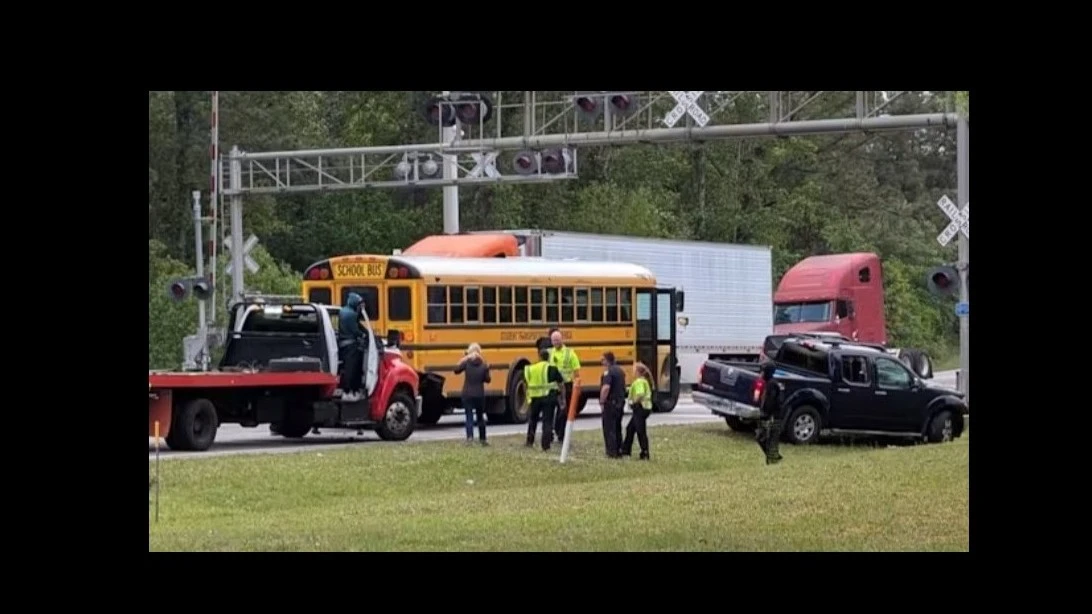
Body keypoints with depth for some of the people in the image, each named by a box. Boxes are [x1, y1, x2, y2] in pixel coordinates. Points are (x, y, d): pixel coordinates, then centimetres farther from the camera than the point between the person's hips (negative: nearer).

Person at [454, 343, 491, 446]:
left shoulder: (466, 362, -8)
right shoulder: (484, 365, -4)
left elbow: (456, 370, -1)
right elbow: (487, 379, -1)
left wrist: (462, 361, 9)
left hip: (467, 394, -1)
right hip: (479, 395, 1)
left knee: (469, 416, 1)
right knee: (480, 416, 15)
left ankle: (470, 437, -18)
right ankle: (482, 439, 21)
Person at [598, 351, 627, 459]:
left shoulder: (608, 371, -16)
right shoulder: (619, 370, 13)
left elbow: (606, 387, -27)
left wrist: (602, 401, -20)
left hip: (611, 402, -9)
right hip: (621, 401, 9)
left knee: (609, 428, -4)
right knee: (617, 427, 15)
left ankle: (612, 452, -5)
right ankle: (619, 451, 18)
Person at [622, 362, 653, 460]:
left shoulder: (639, 381, -17)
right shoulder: (645, 380, 14)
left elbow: (640, 394, -31)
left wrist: (634, 402, -16)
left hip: (640, 407, -11)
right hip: (646, 407, 11)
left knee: (641, 431, -6)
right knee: (630, 428, 19)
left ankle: (645, 454, -2)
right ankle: (626, 449, 28)